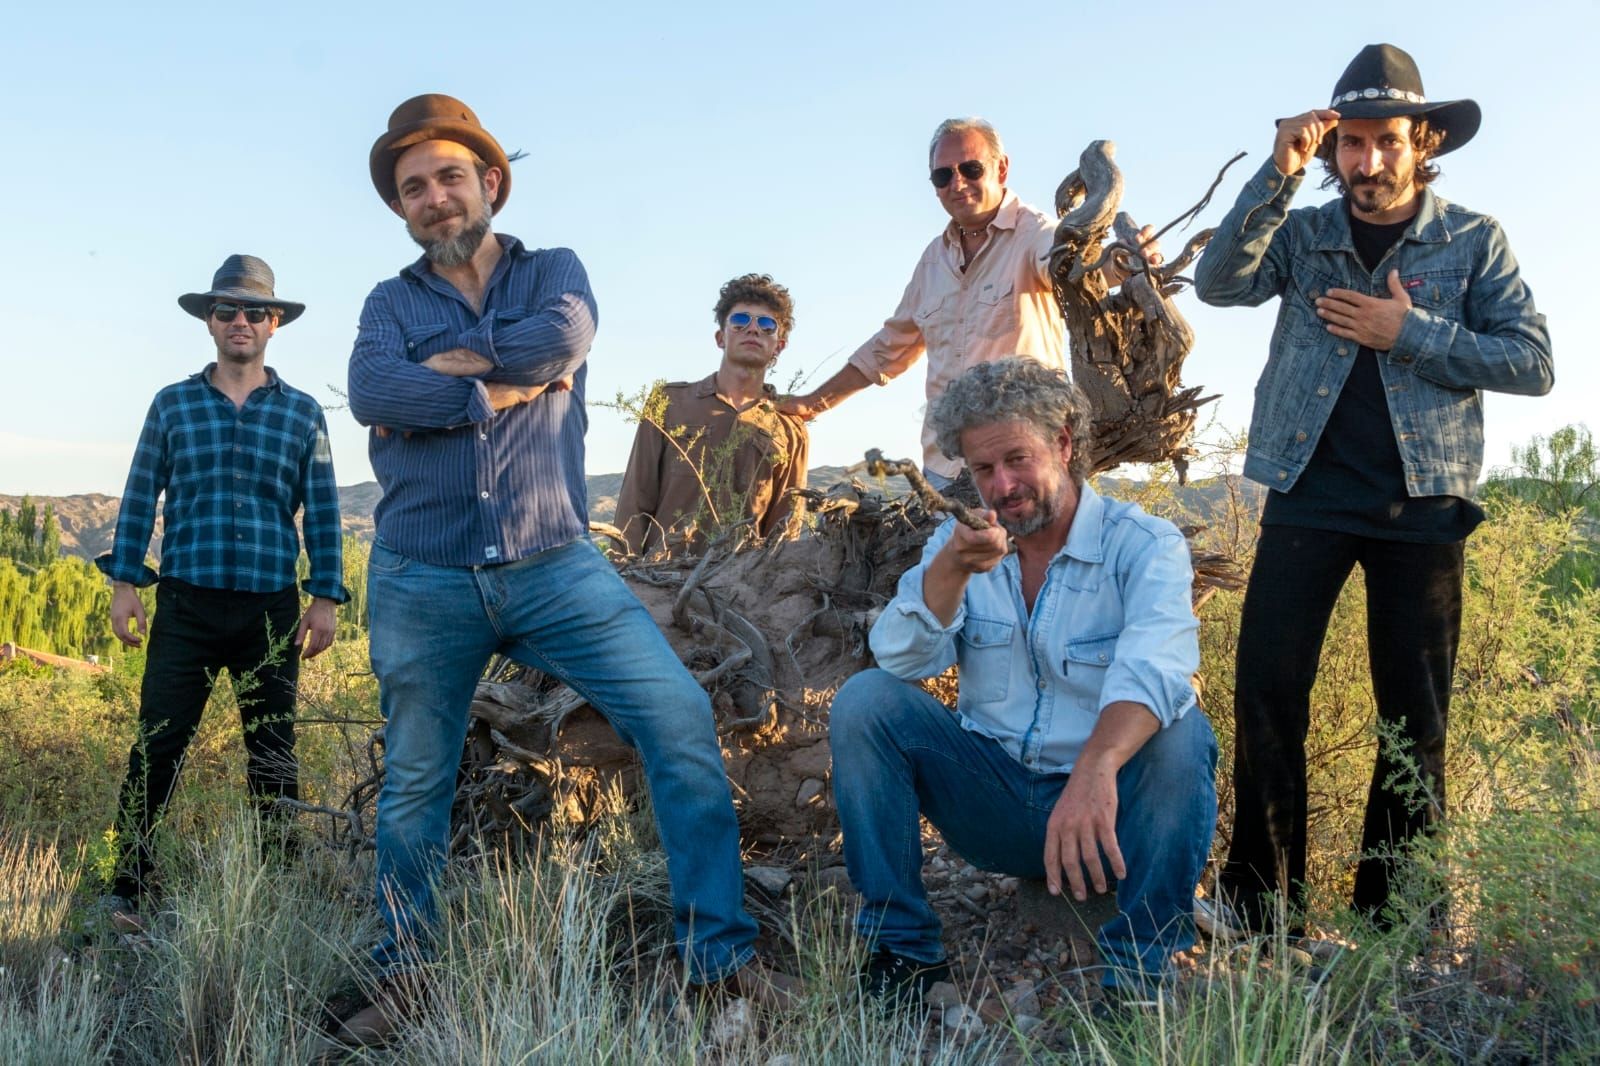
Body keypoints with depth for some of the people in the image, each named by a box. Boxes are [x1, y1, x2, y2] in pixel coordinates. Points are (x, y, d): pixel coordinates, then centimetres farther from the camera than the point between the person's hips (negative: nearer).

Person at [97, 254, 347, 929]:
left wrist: (326, 597, 1)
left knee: (274, 756, 7)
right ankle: (130, 891, 10)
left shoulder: (303, 413, 8)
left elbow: (322, 512, 7)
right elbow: (140, 497, 9)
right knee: (157, 749, -2)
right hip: (186, 606, 0)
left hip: (272, 612, 0)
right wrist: (124, 582, 1)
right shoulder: (172, 404, 9)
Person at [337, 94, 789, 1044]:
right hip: (422, 581, 1)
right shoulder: (390, 303, 12)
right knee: (414, 785, 11)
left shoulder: (555, 272, 12)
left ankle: (720, 954, -4)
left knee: (682, 720, -14)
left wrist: (441, 364, -6)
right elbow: (371, 394, -10)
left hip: (556, 564, -1)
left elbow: (565, 337, -13)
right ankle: (401, 976, 31)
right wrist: (498, 390, -11)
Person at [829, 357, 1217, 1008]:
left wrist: (1095, 768, -49)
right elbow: (902, 661, -9)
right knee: (864, 699, -14)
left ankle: (1138, 977, -17)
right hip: (994, 800, 3)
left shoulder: (1145, 545, -9)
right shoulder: (959, 544, 5)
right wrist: (951, 569, -27)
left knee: (1182, 735, -31)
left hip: (1105, 808, -3)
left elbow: (1153, 666, -30)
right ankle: (901, 949, -9)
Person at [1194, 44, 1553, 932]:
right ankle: (1261, 907, 6)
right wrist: (1277, 176, -18)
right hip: (1307, 493, 1)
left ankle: (1395, 914, 18)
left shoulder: (1474, 241, 6)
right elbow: (1219, 283, -10)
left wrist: (1410, 334, -11)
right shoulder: (1302, 234, 8)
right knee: (1267, 691, -5)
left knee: (1415, 713, 5)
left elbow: (1531, 362, -2)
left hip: (1420, 500, 0)